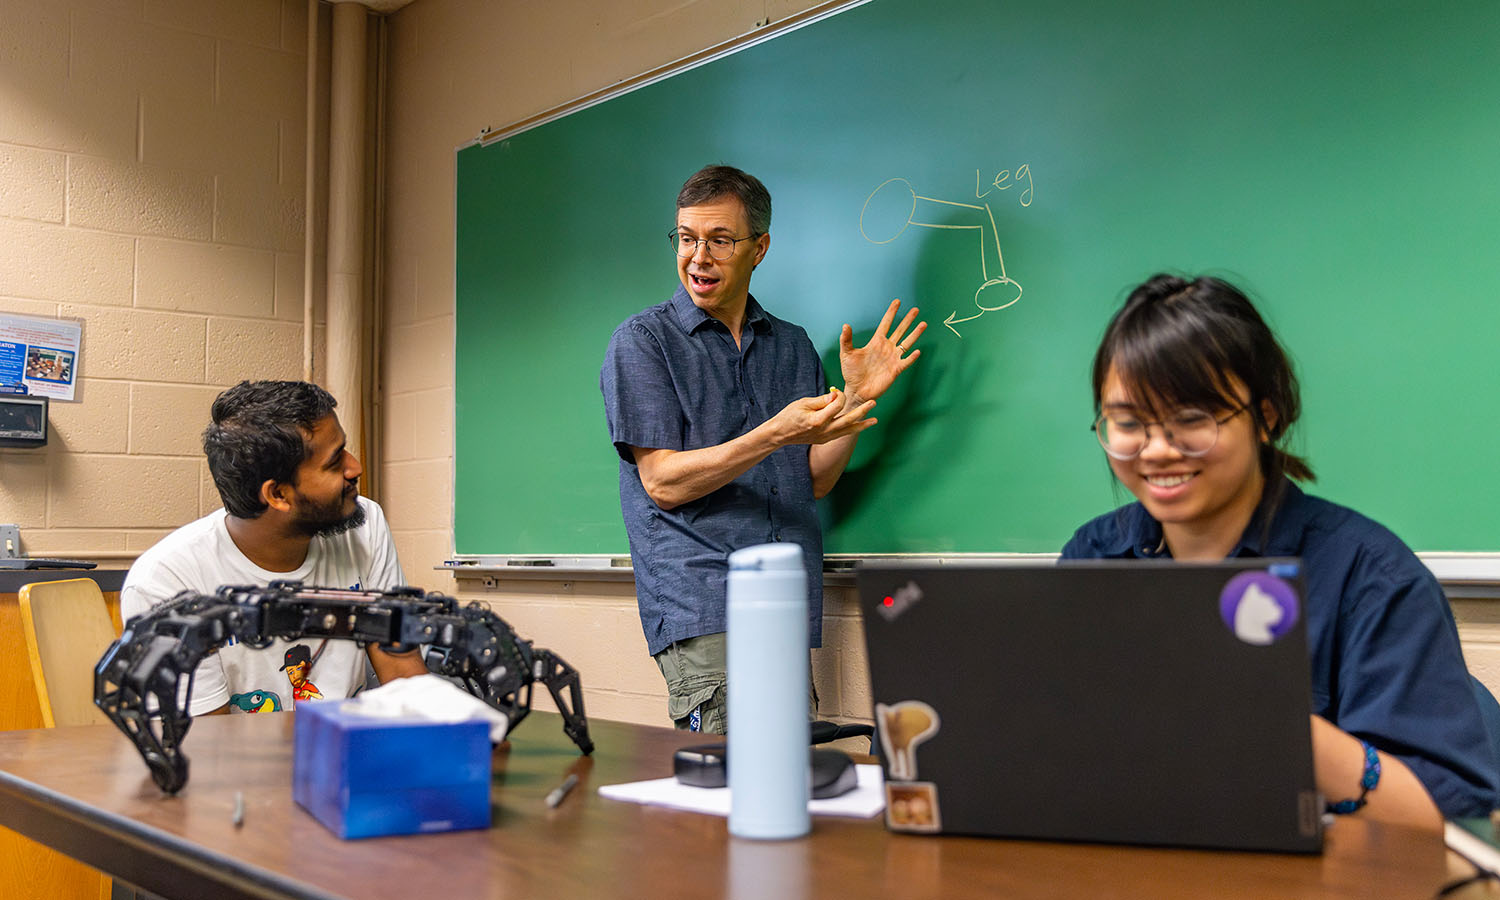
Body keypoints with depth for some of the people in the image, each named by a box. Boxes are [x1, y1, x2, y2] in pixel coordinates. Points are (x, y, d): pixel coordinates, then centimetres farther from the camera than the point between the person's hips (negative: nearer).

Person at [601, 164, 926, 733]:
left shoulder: (793, 345, 15)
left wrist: (858, 398, -2)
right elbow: (663, 482, -9)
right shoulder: (641, 341, 1)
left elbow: (814, 481, 13)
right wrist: (776, 433, -19)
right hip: (701, 606, -5)